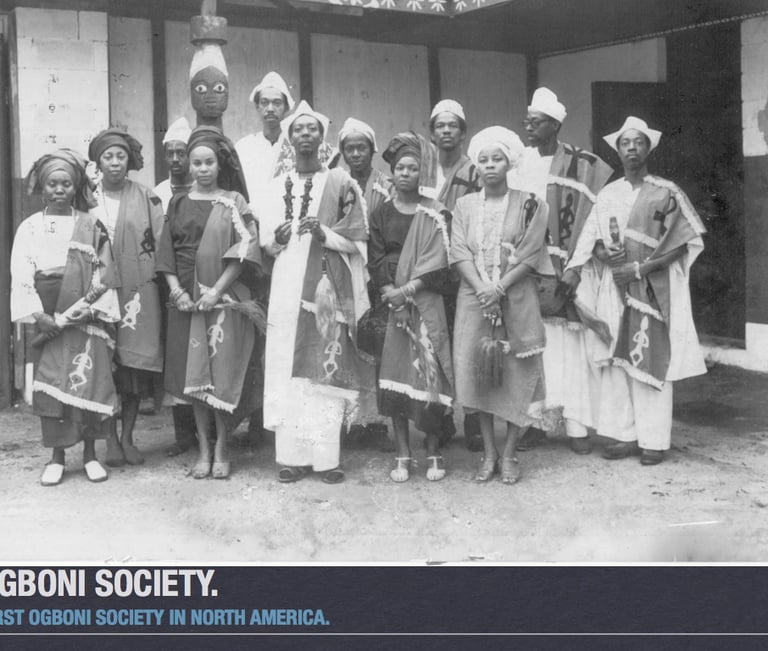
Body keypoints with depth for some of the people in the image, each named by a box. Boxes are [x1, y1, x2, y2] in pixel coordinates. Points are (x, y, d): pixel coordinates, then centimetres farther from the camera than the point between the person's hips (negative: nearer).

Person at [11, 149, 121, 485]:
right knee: (50, 386, 1)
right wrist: (38, 315, -11)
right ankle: (57, 457, 12)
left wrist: (88, 308, -12)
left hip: (86, 319, -1)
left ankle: (90, 454, 11)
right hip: (47, 320, 1)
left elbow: (104, 275, 0)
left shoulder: (91, 226, 4)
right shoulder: (30, 228, 6)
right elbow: (21, 276, 0)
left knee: (89, 385, -3)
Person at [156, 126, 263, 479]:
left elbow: (244, 250, -6)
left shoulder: (234, 202, 2)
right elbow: (167, 252, 8)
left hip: (225, 300, -3)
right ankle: (204, 449, 12)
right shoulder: (179, 204, 11)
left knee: (222, 374, -4)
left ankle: (221, 449, 7)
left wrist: (217, 290, -14)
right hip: (186, 300, 3)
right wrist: (176, 289, -7)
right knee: (193, 375, 4)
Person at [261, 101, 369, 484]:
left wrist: (324, 233, -14)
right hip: (287, 285, 3)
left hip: (328, 285, -2)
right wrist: (278, 238, -7)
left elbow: (358, 236, 2)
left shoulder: (341, 183, 5)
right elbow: (266, 243, 15)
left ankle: (326, 455, -3)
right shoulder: (278, 186, 14)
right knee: (286, 367, -2)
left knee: (326, 364, -7)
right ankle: (293, 454, 3)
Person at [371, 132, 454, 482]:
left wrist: (409, 289, -15)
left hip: (426, 301, -1)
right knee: (395, 374, -2)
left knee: (430, 372, -6)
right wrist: (391, 293, -13)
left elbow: (438, 262, -4)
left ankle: (433, 453, 5)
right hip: (391, 302, 2)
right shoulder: (381, 214, 10)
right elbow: (375, 260, 2)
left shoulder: (435, 214, 5)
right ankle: (402, 455, 6)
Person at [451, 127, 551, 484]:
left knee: (516, 372, -2)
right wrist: (481, 287, -14)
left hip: (516, 299, -2)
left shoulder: (529, 204, 1)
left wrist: (499, 287, -16)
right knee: (477, 371, 1)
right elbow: (459, 252, 0)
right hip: (475, 298, 2)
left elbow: (530, 255, -6)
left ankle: (509, 454, 7)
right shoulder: (465, 205, 9)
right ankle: (488, 453, 11)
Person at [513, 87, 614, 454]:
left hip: (564, 268, -3)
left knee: (569, 347, 1)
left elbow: (588, 222, -5)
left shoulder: (580, 165, -1)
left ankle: (576, 425, 8)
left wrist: (570, 276, -14)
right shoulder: (518, 163, 8)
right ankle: (538, 421, 9)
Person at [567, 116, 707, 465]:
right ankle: (625, 434, 10)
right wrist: (602, 253, -9)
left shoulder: (666, 193, -1)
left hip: (652, 289, -4)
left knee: (651, 361, -4)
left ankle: (654, 440, 2)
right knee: (615, 360, 2)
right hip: (614, 288, 4)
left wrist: (640, 268, -14)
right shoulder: (608, 195, 10)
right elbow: (591, 241, 14)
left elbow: (681, 244, -5)